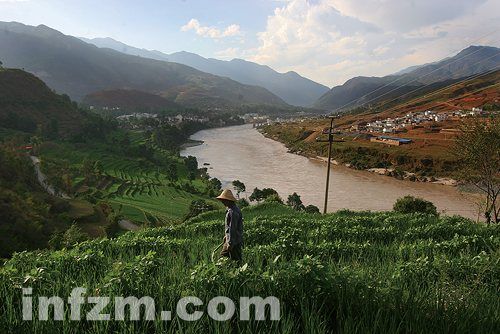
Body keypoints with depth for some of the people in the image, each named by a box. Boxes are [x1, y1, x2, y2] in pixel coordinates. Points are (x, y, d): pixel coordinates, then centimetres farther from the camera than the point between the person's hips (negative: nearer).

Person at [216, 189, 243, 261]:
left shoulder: (233, 212, -21)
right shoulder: (230, 209, 12)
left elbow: (233, 228, -23)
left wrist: (230, 243, -21)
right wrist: (226, 236, 24)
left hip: (234, 241, -10)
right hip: (229, 239, 10)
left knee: (236, 260, -2)